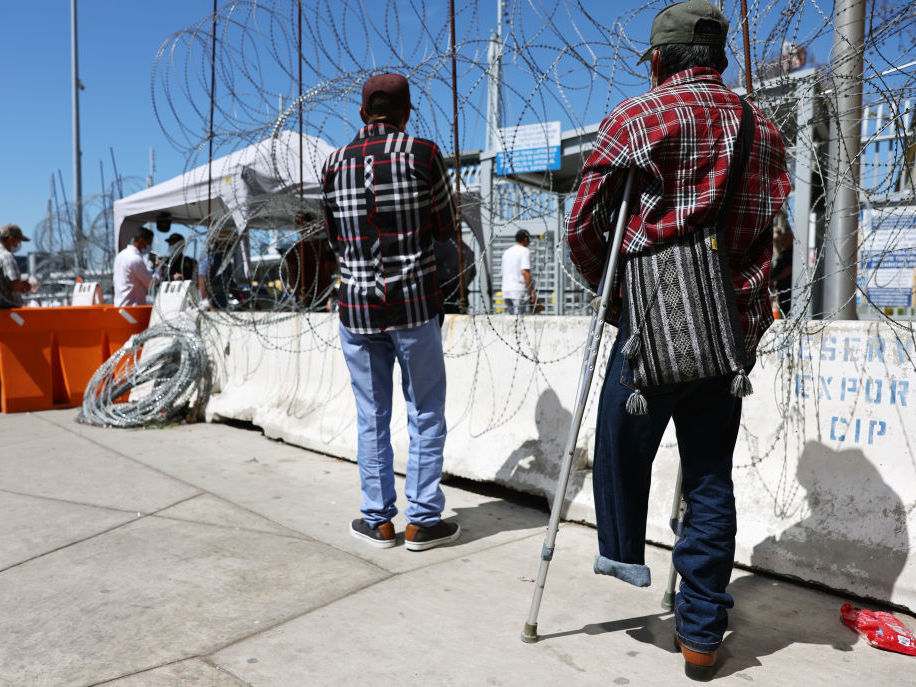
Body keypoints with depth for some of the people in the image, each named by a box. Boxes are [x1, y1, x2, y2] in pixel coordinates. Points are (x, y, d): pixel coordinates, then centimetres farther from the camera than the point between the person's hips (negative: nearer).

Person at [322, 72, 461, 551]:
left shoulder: (334, 164, 6)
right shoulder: (422, 153, -5)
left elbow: (335, 239, 14)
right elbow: (446, 228, 1)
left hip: (357, 308, 3)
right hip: (414, 305, -3)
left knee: (371, 417, 12)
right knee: (426, 414, 8)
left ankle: (378, 520, 19)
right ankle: (423, 521, 12)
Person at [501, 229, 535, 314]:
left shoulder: (506, 252, 17)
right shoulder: (525, 251, -6)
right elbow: (525, 272, -17)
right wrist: (532, 291, -14)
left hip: (506, 291, 7)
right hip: (519, 291, -7)